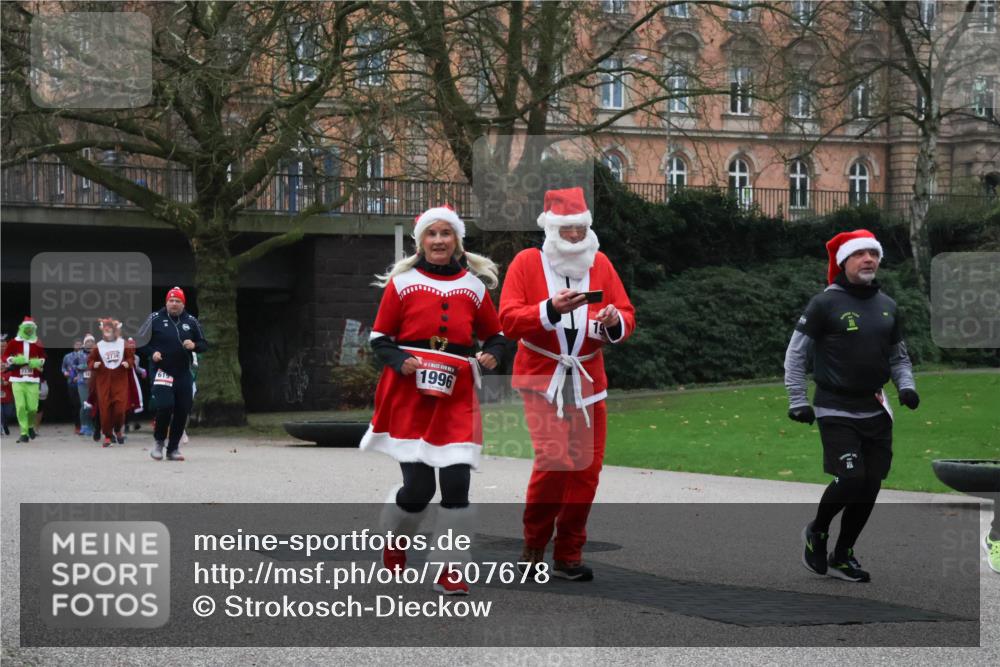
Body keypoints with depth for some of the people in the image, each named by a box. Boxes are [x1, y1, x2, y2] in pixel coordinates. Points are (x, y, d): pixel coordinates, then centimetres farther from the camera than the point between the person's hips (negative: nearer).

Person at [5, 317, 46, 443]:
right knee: (20, 407, -8)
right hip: (17, 380, -1)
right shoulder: (14, 342, 4)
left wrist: (38, 362, -4)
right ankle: (24, 433, 0)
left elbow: (43, 358, 18)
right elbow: (6, 356, 7)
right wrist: (15, 360, -12)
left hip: (33, 380, 1)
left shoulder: (38, 344, 8)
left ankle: (30, 426, 25)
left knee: (32, 407, -5)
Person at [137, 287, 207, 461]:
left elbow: (204, 344, 11)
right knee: (165, 405, -19)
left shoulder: (191, 321, 8)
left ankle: (173, 448, 17)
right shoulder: (155, 319, -1)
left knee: (182, 410, 2)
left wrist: (194, 345, -10)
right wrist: (152, 352, -14)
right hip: (161, 371, -4)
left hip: (183, 373, 4)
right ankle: (158, 440, 7)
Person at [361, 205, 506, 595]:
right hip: (409, 392, -2)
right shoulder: (402, 282, 2)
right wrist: (401, 362, -14)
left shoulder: (474, 285, 8)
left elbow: (494, 335, 17)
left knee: (456, 482, -9)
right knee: (418, 486, -4)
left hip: (456, 395, 2)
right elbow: (379, 338, 4)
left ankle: (450, 571, 5)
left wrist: (492, 355, -5)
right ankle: (394, 541, 29)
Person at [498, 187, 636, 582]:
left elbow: (627, 315, 6)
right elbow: (508, 320, -12)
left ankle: (568, 556, 15)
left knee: (587, 469, 2)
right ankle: (533, 544, 5)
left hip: (588, 381, 4)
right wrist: (551, 309, -26)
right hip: (541, 378, -4)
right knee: (554, 459, -17)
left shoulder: (600, 263, 7)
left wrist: (614, 323, -17)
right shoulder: (528, 262, -3)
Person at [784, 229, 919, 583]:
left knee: (870, 487, 5)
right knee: (850, 479, -16)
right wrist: (798, 402, -9)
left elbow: (899, 357, 22)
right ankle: (816, 532, 13)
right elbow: (795, 355, -3)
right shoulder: (825, 304, -7)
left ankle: (842, 556, 22)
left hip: (876, 412, 6)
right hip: (836, 411, -6)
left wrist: (906, 386, 3)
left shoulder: (887, 306, 10)